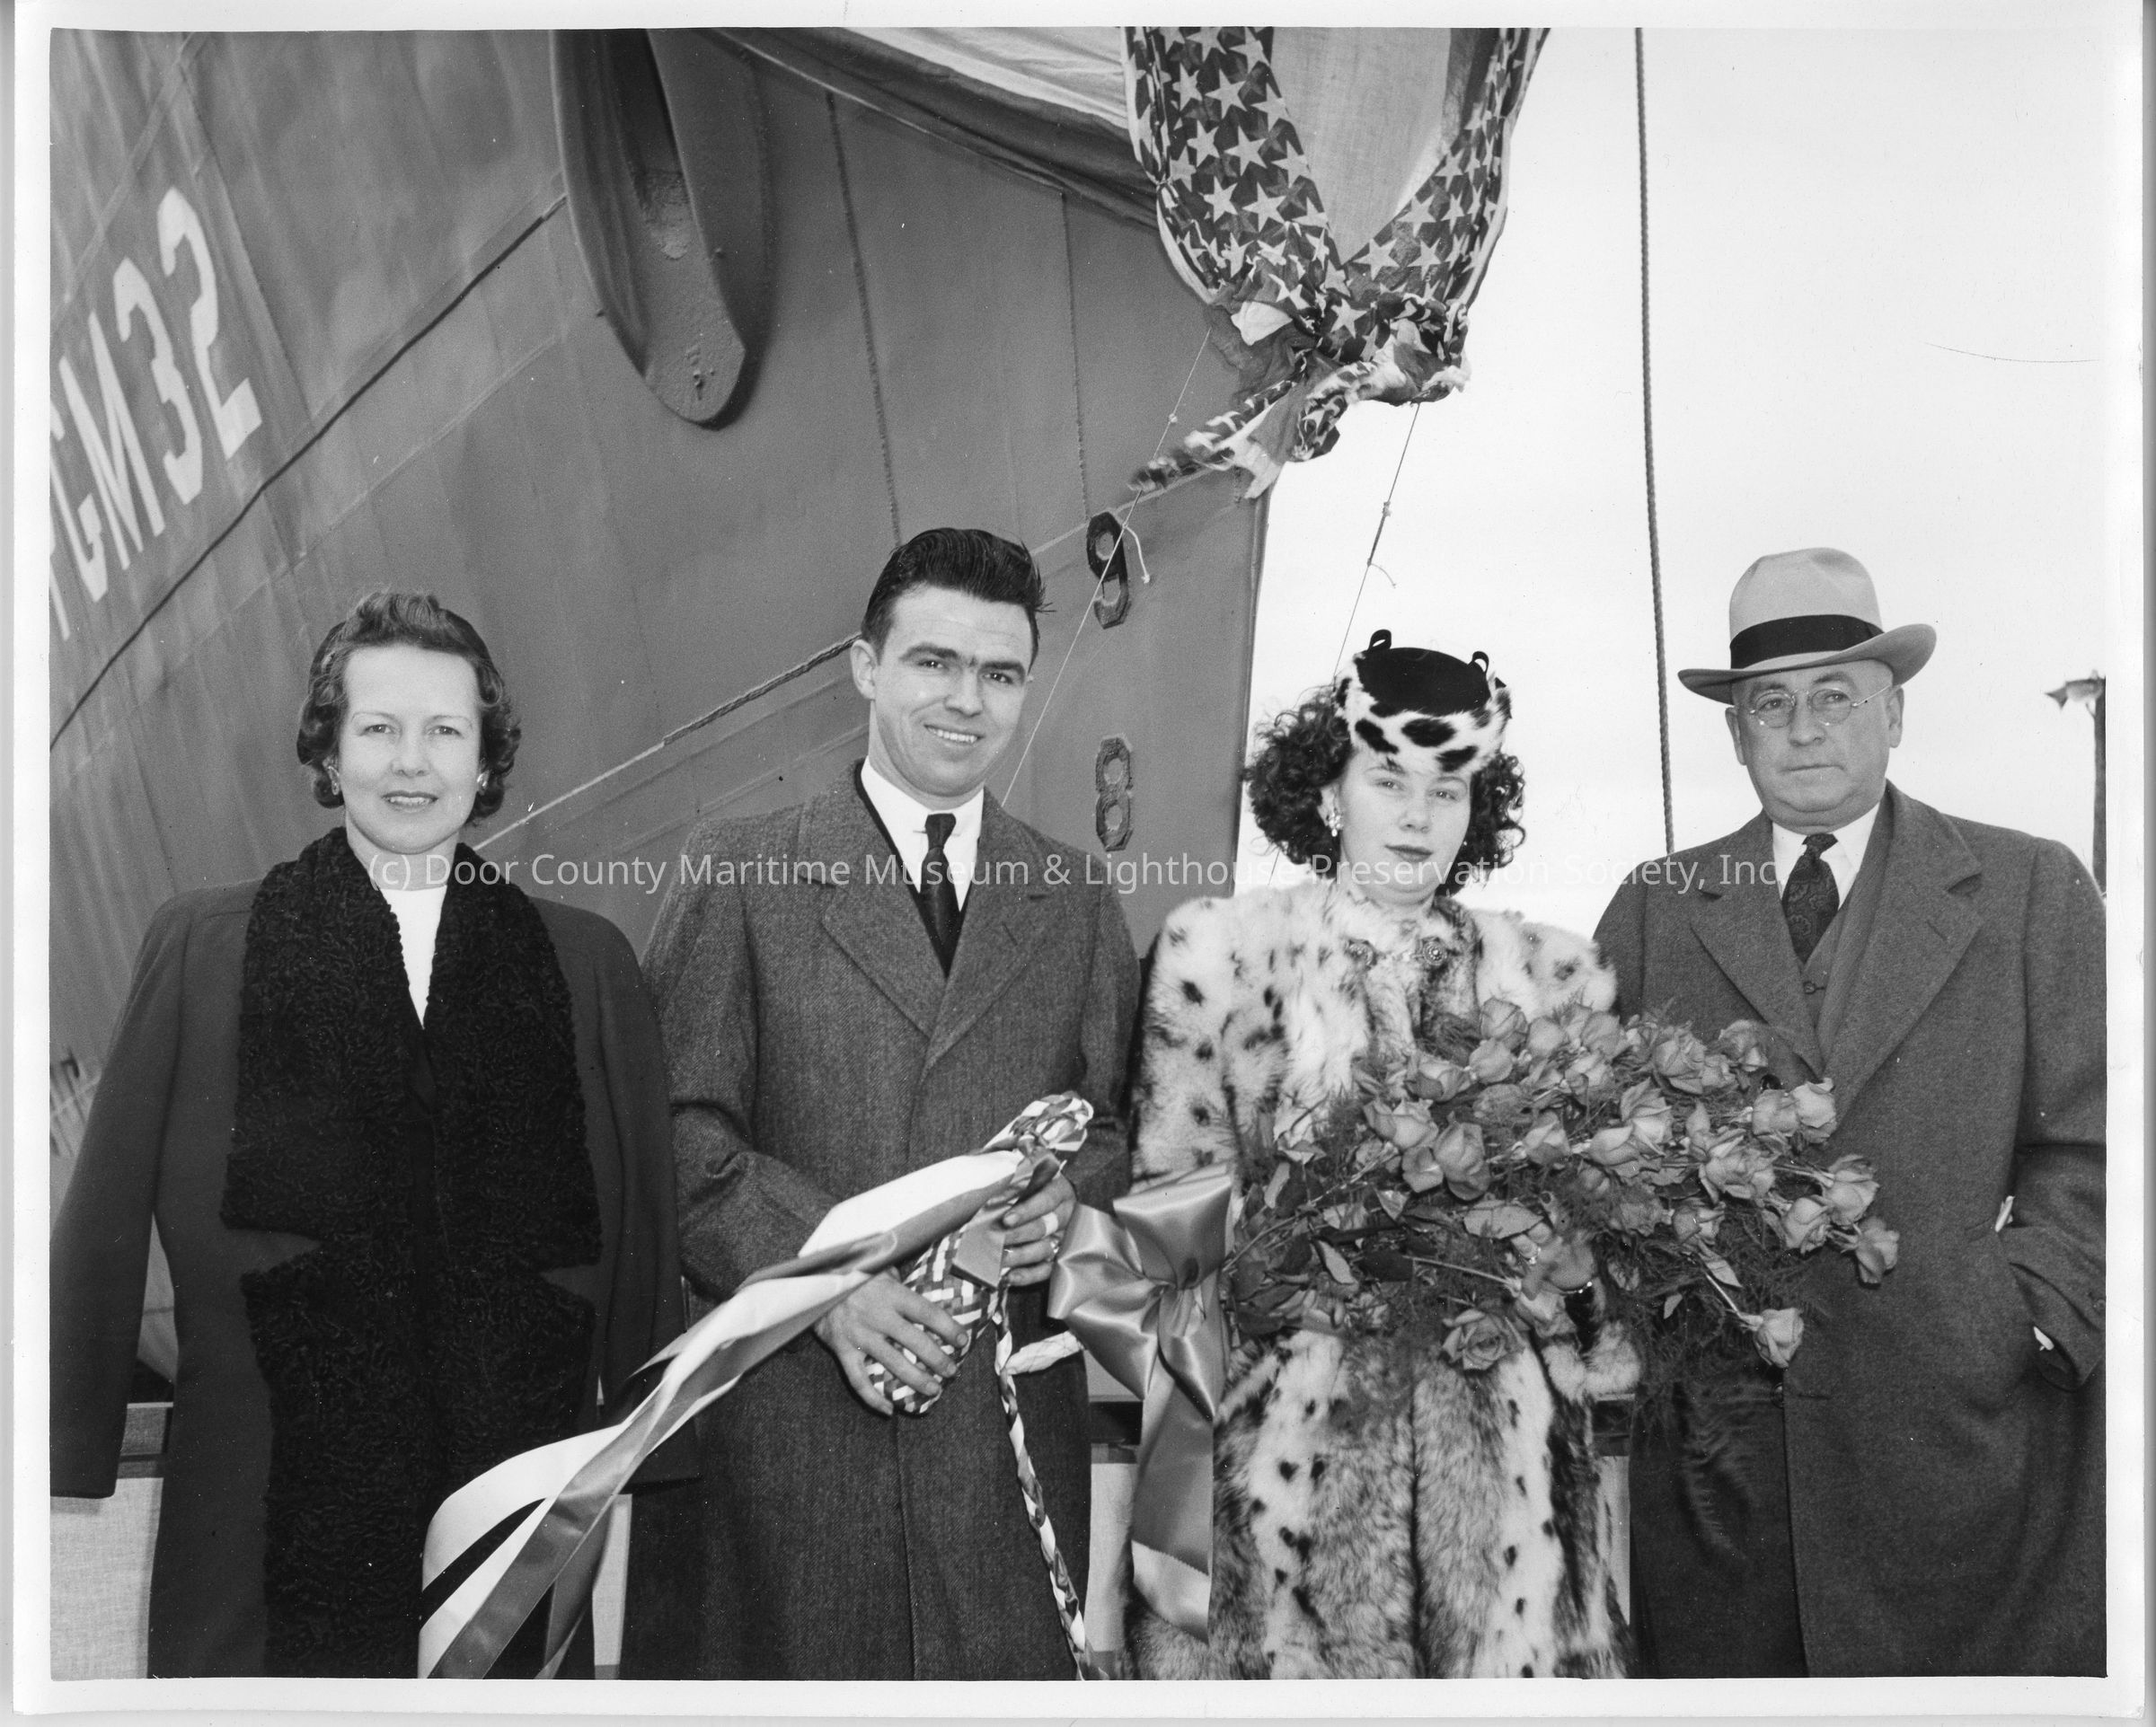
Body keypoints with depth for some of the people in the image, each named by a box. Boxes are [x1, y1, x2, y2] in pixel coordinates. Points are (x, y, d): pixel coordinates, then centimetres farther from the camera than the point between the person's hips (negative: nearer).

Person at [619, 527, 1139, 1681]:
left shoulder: (1077, 903, 12)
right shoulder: (736, 874, 3)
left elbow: (1117, 1122, 14)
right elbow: (679, 1129, -2)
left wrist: (1072, 1200, -8)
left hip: (1007, 1416, 2)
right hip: (779, 1411, -2)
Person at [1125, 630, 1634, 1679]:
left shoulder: (1550, 970, 8)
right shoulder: (1219, 949, 2)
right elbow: (1172, 1197, 1)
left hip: (1495, 1444, 2)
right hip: (1286, 1432, -2)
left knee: (1500, 1666, 3)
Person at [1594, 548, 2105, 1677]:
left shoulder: (2032, 891, 6)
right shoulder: (1655, 906, 9)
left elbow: (2087, 1145, 3)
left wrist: (2027, 1318, -8)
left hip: (1960, 1425, -1)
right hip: (1705, 1423, 1)